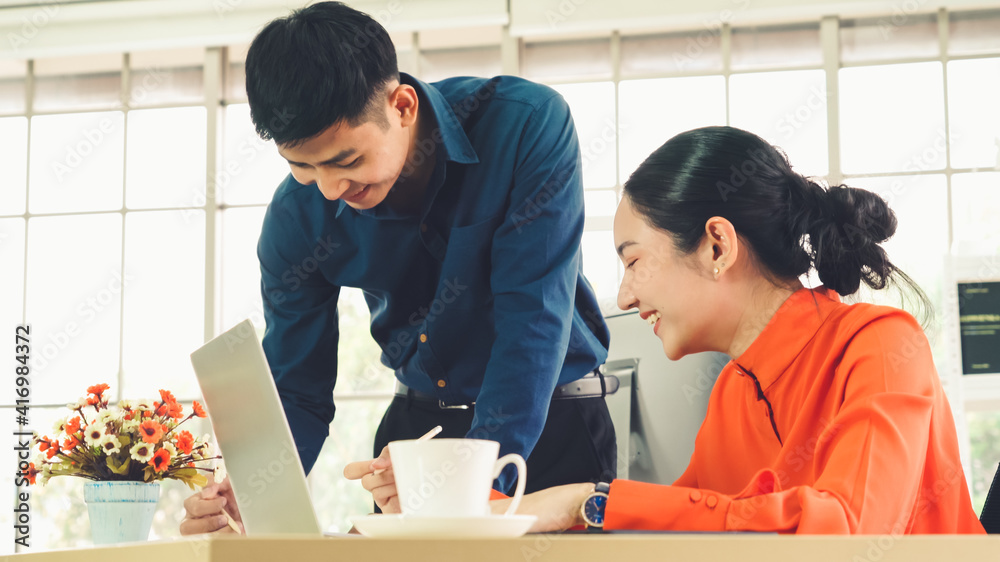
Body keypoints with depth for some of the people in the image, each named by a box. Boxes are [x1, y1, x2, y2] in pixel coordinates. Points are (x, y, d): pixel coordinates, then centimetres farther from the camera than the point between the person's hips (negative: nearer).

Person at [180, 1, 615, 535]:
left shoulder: (528, 125, -25)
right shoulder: (297, 216, -14)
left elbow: (534, 315, -29)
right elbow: (296, 390, -8)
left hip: (550, 417, -2)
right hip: (417, 416, 3)